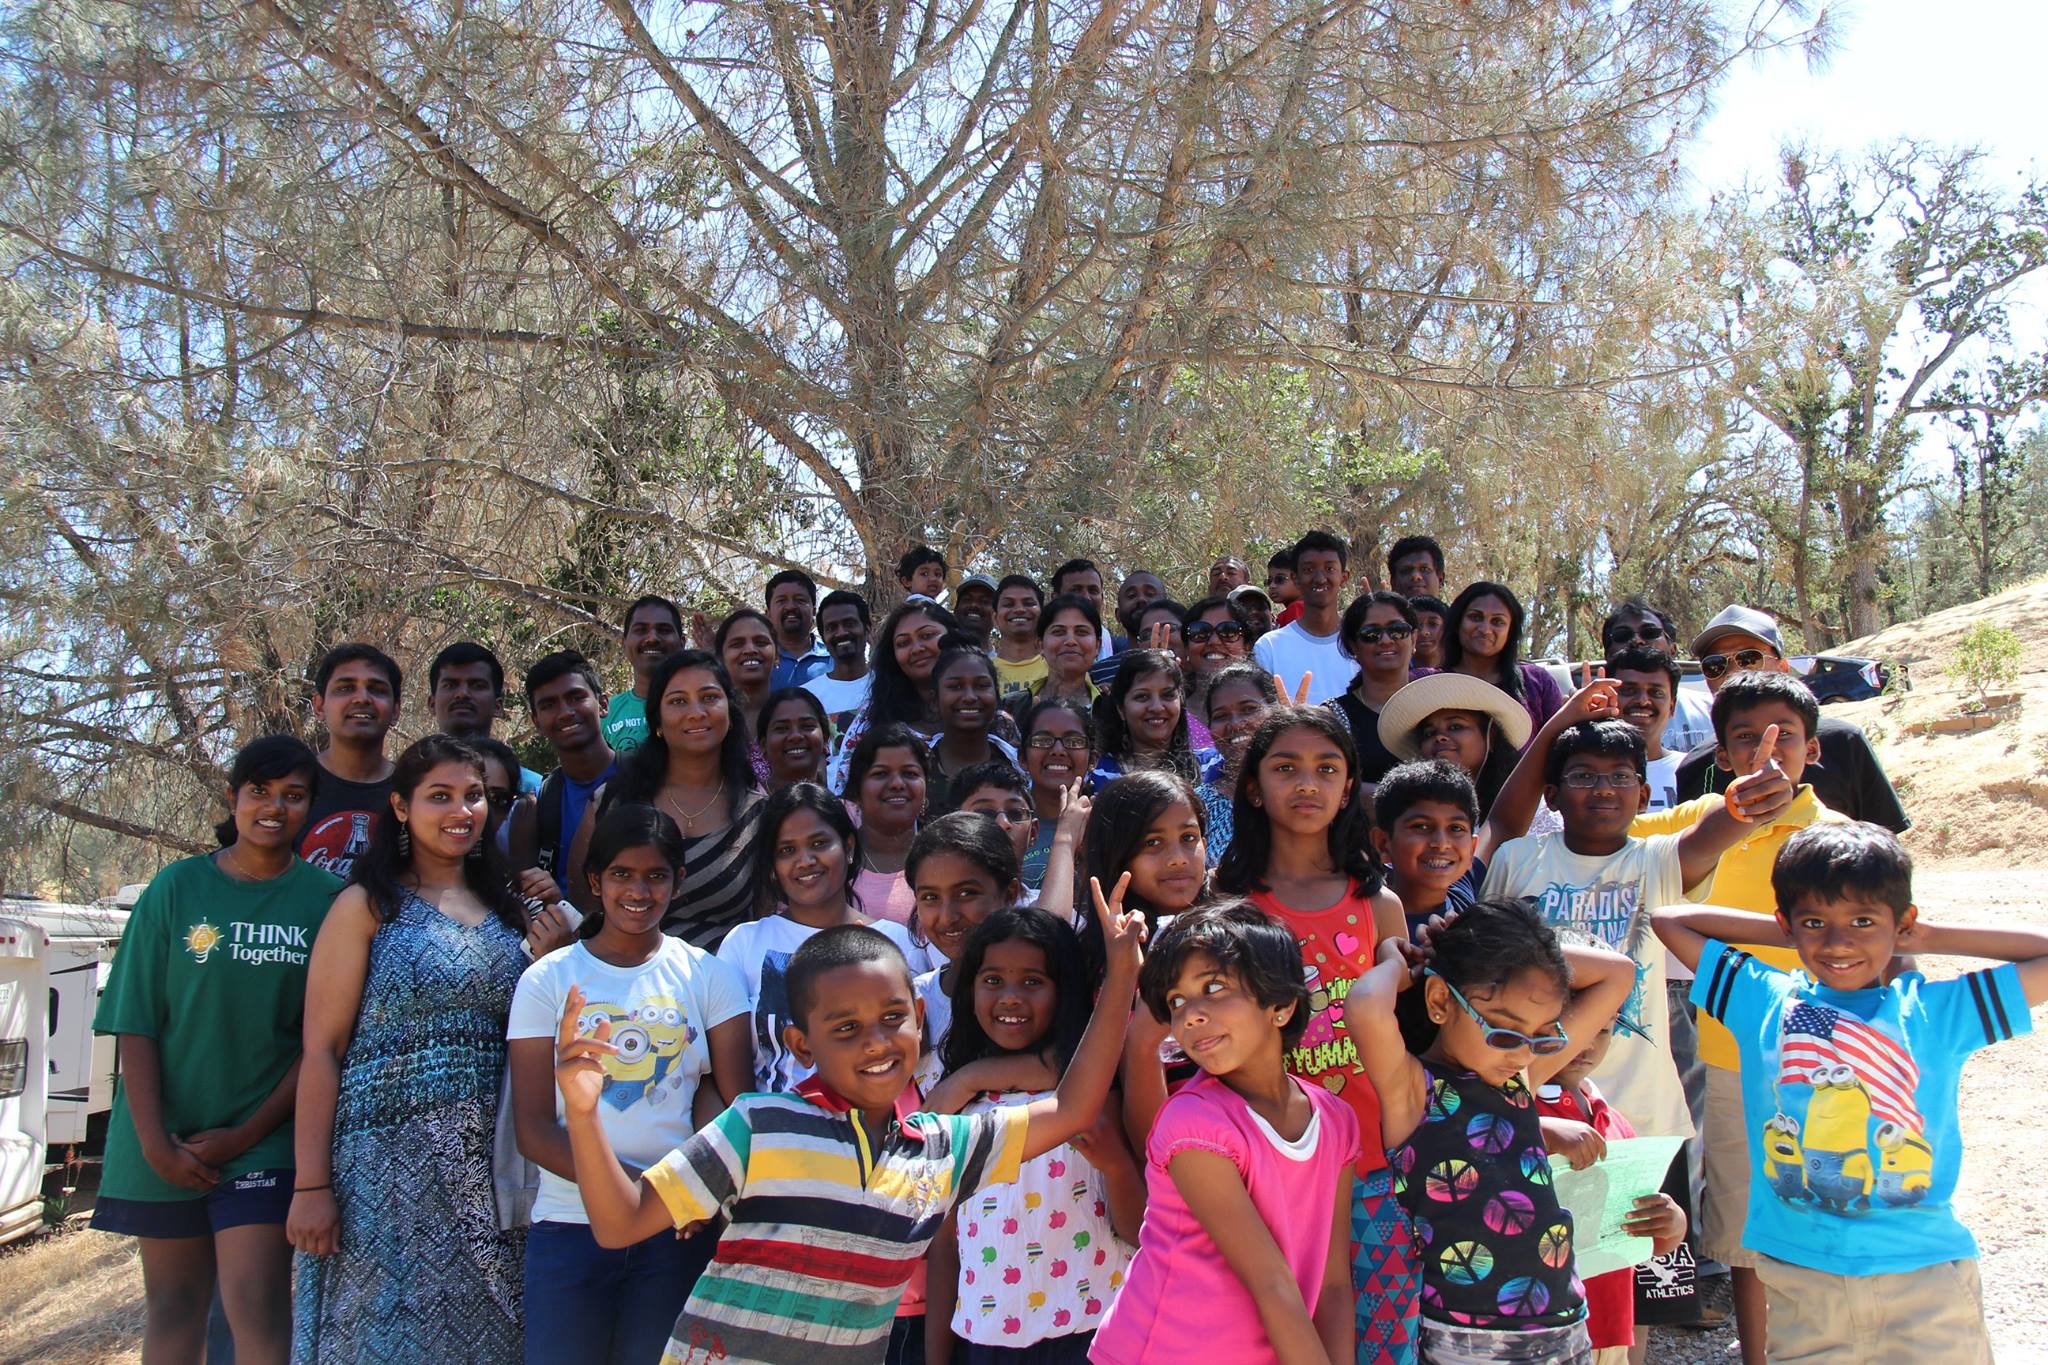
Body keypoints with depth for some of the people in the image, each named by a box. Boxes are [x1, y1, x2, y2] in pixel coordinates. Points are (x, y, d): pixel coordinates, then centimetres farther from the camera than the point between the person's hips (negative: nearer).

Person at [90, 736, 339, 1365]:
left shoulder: (326, 899, -3)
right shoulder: (176, 887, -1)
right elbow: (135, 1023, -2)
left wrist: (249, 1133, -9)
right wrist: (154, 1141, -9)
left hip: (265, 1138, -2)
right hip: (166, 1140, 2)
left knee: (256, 1305, -8)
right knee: (173, 1301, 13)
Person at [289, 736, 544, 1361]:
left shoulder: (508, 910, 13)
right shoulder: (367, 906, -1)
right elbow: (321, 1051, -6)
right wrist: (310, 1186, -12)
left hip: (491, 1164, 5)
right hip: (389, 1163, -4)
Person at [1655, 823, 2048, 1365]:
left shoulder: (1937, 1010, 2)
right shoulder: (1765, 1001, 5)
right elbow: (1670, 920, 9)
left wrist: (1932, 938, 2)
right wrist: (1788, 936, 7)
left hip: (1927, 1273, 0)